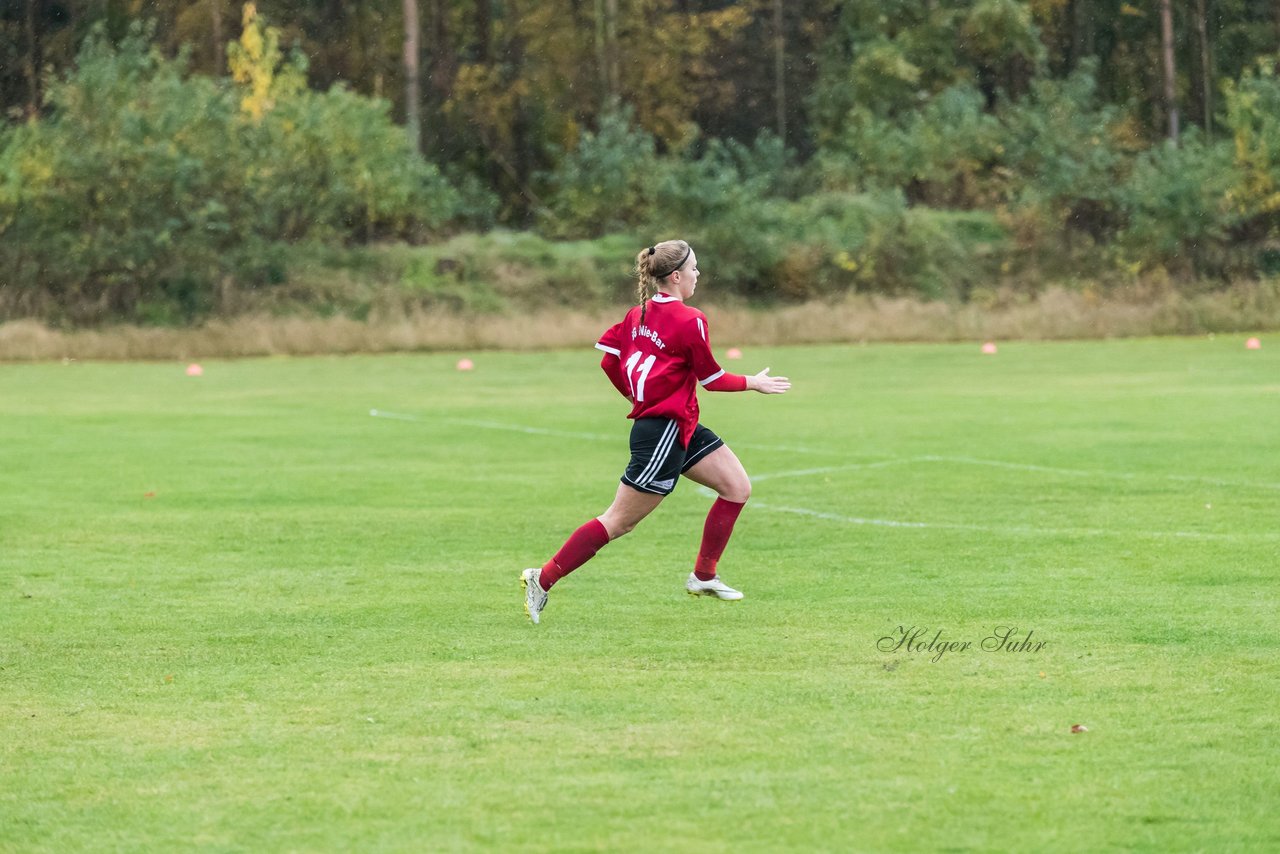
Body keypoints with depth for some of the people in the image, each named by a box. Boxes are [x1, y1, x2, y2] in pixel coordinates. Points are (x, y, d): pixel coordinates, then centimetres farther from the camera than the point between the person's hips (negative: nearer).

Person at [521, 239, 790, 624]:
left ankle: (704, 577, 15)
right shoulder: (690, 321, -17)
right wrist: (752, 383, 9)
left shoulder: (641, 313, 7)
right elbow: (711, 378, -7)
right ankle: (543, 578, 0)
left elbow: (608, 356, 9)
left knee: (738, 488, 10)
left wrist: (637, 397, 22)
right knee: (620, 521, -4)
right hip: (664, 431, -10)